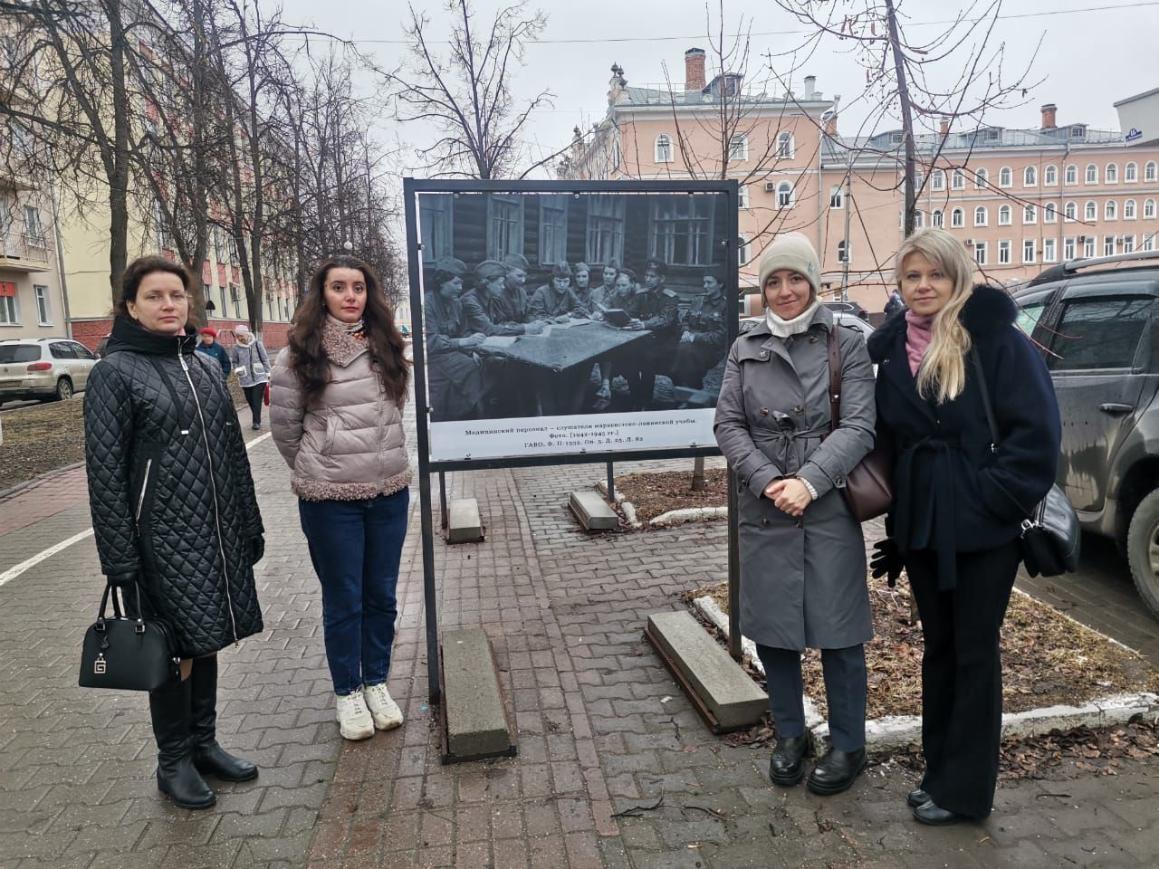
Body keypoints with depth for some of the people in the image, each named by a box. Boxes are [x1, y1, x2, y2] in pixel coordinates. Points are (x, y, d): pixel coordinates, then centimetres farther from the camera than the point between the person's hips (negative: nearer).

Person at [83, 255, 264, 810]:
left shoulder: (205, 366, 10)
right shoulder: (115, 373, -8)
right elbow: (105, 473, -11)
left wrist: (250, 526, 14)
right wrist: (120, 561, -14)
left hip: (218, 535, 6)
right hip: (162, 542, -5)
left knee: (206, 642, 15)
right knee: (175, 651, 5)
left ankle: (204, 744, 32)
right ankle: (173, 761, 24)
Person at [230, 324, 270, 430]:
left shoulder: (257, 344, -5)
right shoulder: (236, 348, -1)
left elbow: (265, 359, 1)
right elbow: (233, 361, 13)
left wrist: (268, 374, 2)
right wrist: (238, 370, -4)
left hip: (259, 378, -2)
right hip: (245, 379, 3)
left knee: (257, 401, -8)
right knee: (250, 402, 10)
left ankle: (256, 422, -4)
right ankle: (256, 420, 25)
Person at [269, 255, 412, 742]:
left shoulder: (386, 347, 5)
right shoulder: (299, 354, -7)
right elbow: (284, 425, 1)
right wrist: (315, 468, 10)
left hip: (389, 491, 4)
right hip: (329, 499, -4)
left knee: (381, 595, 14)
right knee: (343, 600, 8)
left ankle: (377, 683, 31)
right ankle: (347, 692, 26)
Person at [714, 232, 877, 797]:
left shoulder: (846, 346, 2)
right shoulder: (745, 350, 9)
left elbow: (859, 427, -6)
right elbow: (728, 424, 2)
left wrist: (809, 482, -18)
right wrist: (768, 480, -13)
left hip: (830, 509, -2)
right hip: (764, 511, 3)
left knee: (837, 628, 5)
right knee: (771, 627, 10)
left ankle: (847, 746, 25)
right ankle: (789, 736, 30)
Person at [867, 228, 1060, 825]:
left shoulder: (995, 338, -9)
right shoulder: (890, 348, 5)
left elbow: (1036, 431, -12)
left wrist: (994, 496, -16)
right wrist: (897, 518, 8)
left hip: (983, 529, -5)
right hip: (921, 526, 5)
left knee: (974, 652, 7)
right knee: (938, 647, 16)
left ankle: (964, 789, 20)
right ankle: (939, 769, 31)